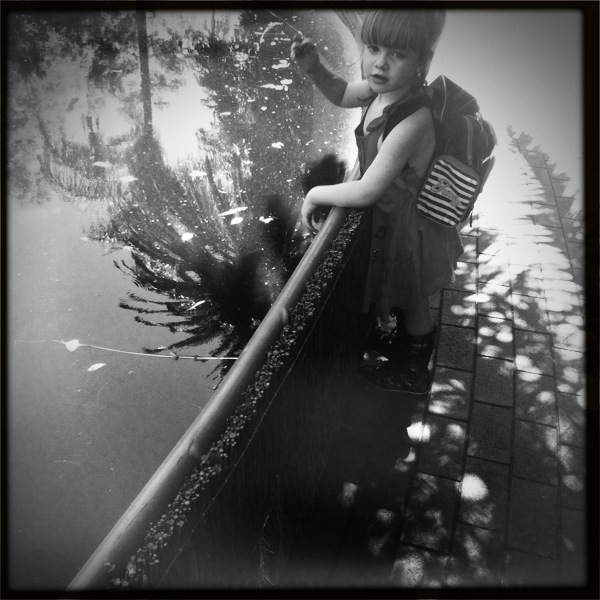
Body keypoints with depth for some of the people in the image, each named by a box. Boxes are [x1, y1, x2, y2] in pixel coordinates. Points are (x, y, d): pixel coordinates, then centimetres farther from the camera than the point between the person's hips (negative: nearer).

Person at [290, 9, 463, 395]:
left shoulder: (412, 122, -37)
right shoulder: (384, 88, -12)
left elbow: (365, 192, -34)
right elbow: (341, 94, 9)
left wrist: (316, 195, -20)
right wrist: (314, 67, -9)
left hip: (406, 229, -8)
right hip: (393, 220, 8)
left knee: (411, 305, 18)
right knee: (407, 299, 32)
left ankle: (413, 373, 45)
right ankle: (402, 338, 61)